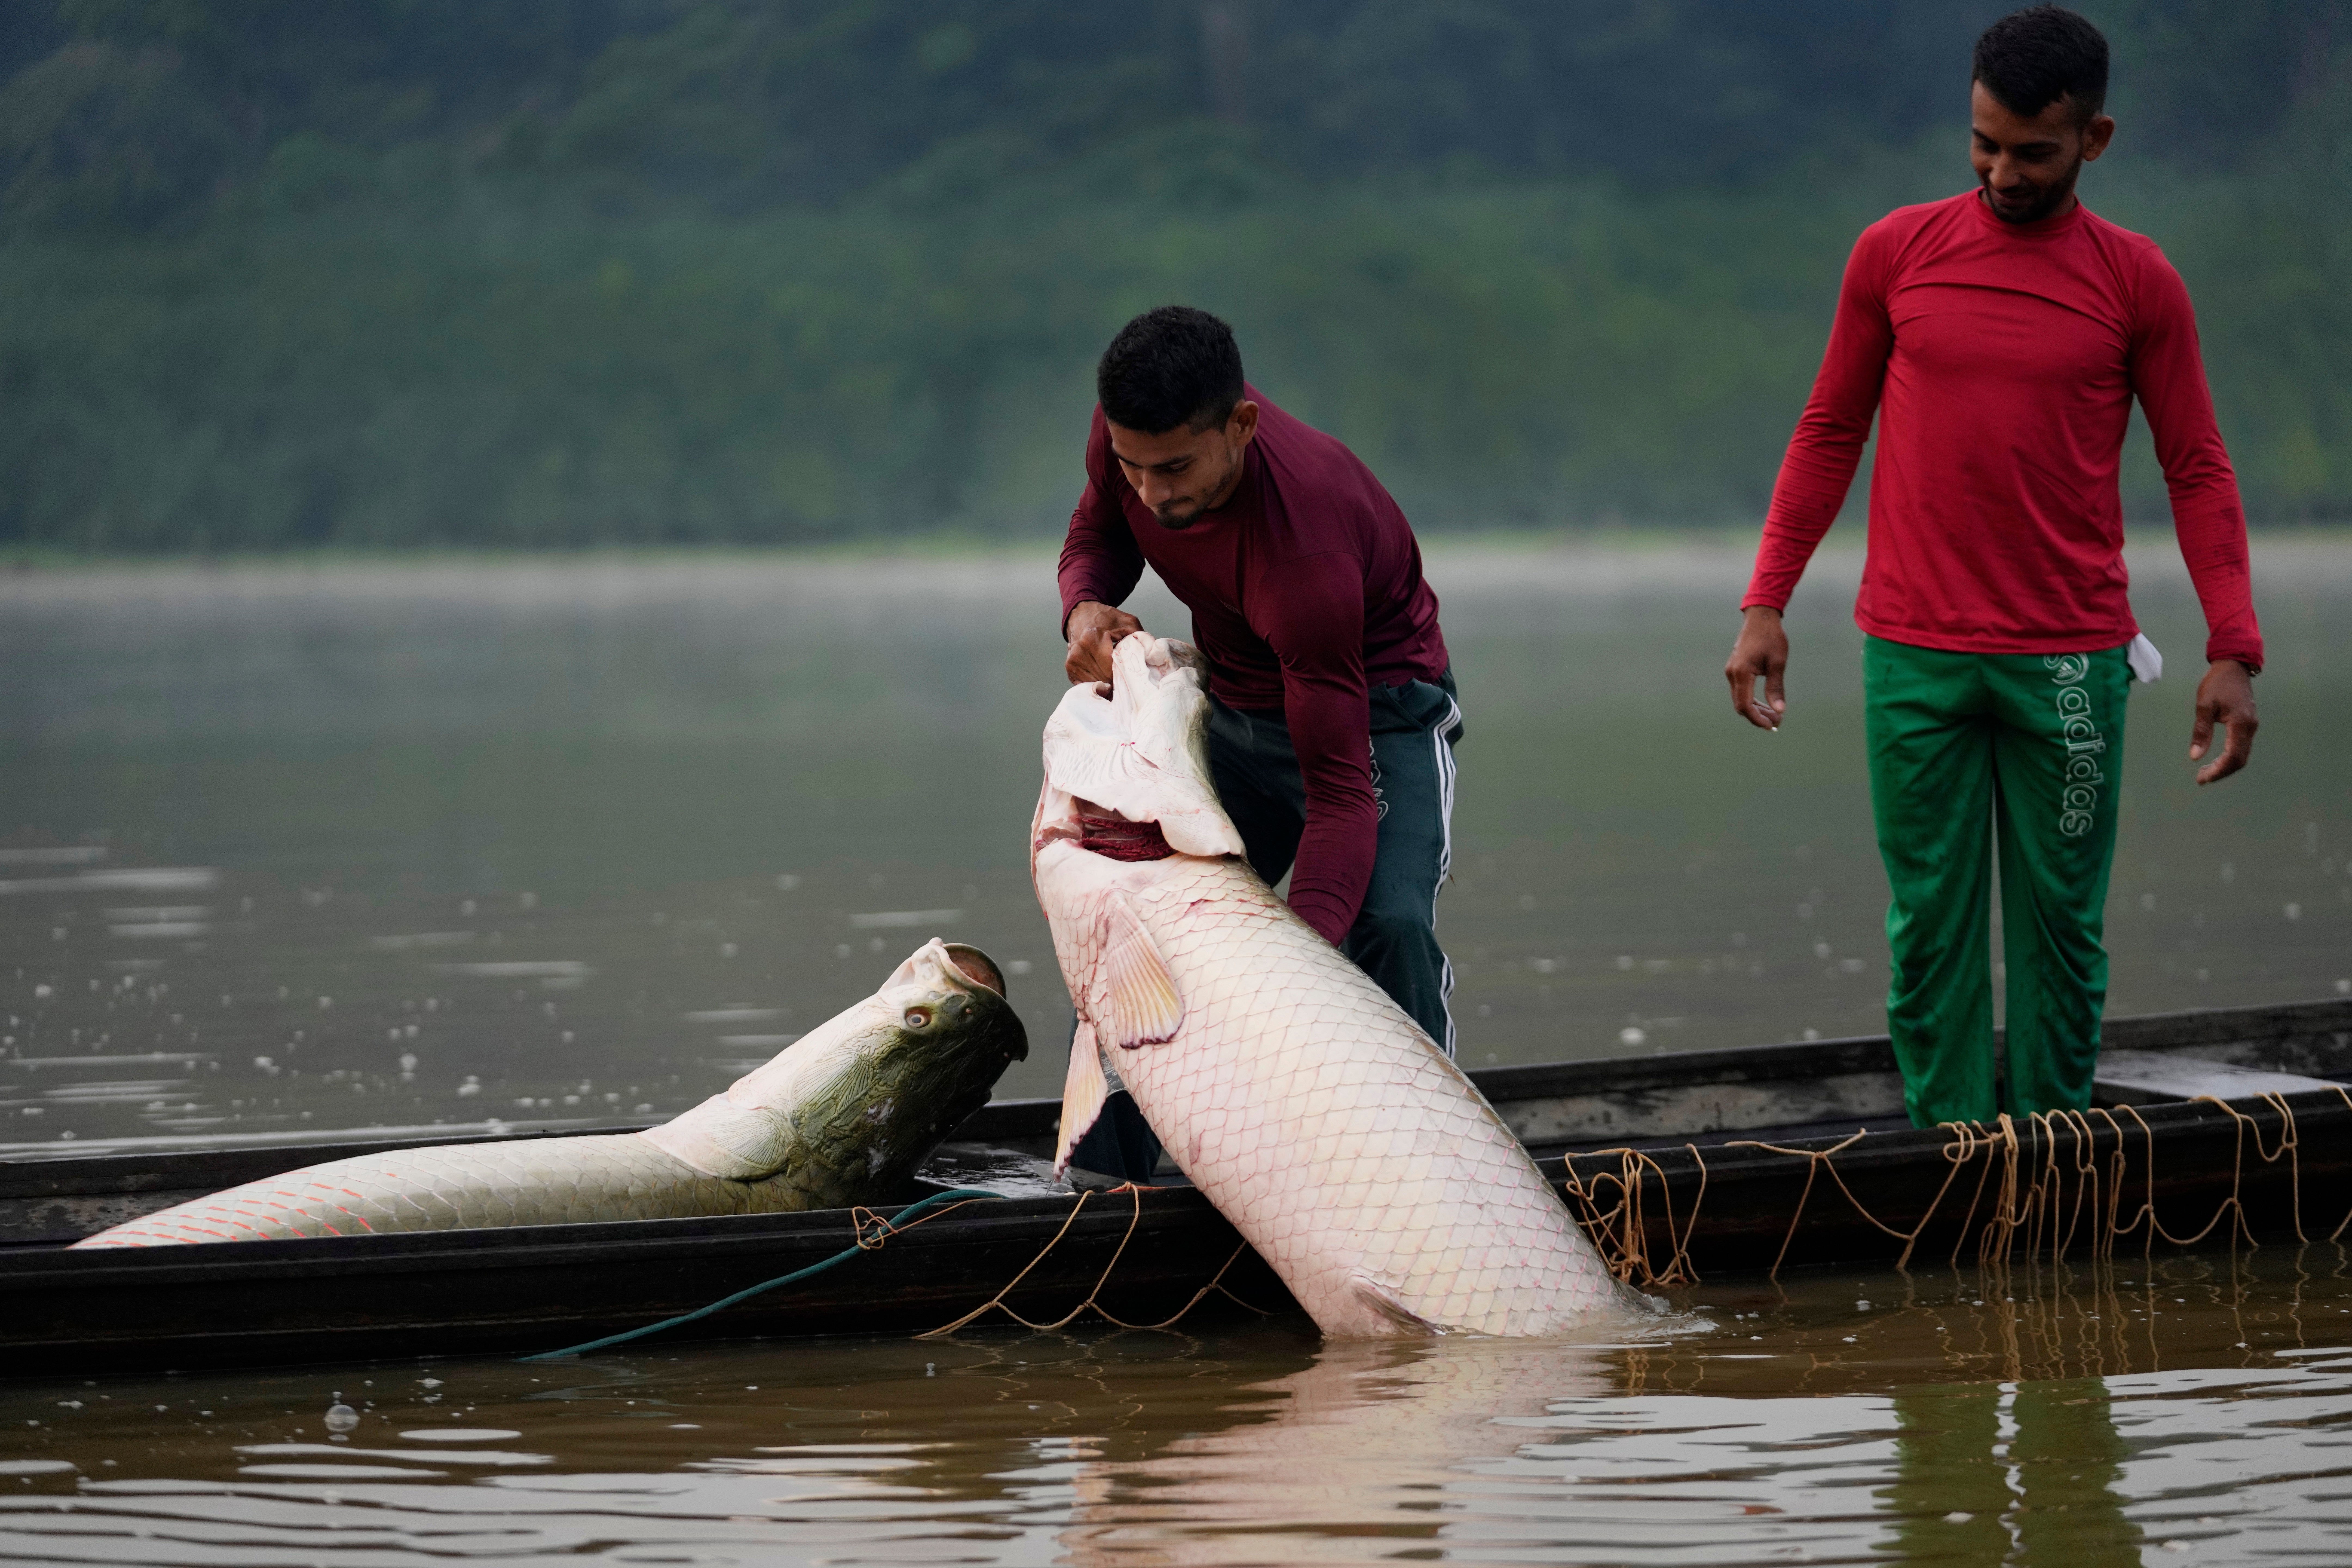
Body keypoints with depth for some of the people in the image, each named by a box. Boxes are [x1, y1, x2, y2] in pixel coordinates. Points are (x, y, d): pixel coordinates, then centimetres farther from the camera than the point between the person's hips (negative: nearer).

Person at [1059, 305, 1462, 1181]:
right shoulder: (1129, 432, -22)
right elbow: (1099, 533, 4)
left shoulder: (1305, 550, -41)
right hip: (1236, 707, 7)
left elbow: (1340, 785, -41)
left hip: (1378, 708, -7)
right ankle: (1098, 1188, 17)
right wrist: (1086, 608, -21)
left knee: (1389, 926, -31)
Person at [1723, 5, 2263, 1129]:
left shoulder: (2135, 281, 2)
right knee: (1931, 928, 1)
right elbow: (1829, 434, 11)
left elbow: (2196, 468, 5)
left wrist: (2233, 650, -4)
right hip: (1915, 658, 1)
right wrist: (1765, 606, 6)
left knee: (2061, 927, 2)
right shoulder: (1896, 254, 4)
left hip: (2071, 659, -1)